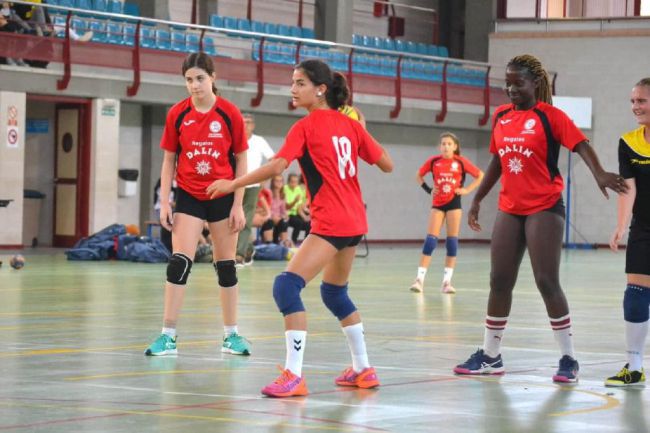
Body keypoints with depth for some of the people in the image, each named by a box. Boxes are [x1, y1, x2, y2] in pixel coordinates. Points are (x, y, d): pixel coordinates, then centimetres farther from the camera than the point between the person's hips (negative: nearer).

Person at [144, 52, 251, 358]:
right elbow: (169, 160, 5)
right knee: (179, 262, -10)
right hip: (188, 197, 1)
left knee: (226, 265, 7)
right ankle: (168, 336, -7)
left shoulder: (230, 114, -6)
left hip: (223, 197, -1)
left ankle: (231, 335, 17)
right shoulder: (177, 114, -2)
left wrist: (238, 205, -5)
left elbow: (241, 161, -1)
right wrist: (164, 202, -1)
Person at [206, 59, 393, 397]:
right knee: (335, 292, 25)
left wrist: (233, 184, -15)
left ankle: (294, 375, -22)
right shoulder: (349, 124, 10)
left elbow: (277, 166, -21)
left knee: (287, 286, -15)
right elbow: (387, 165, 12)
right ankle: (363, 370, 31)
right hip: (354, 221, 9)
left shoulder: (306, 127, -9)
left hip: (330, 223, -9)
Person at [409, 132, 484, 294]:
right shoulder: (433, 161, -1)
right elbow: (419, 176, 14)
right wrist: (428, 190, 1)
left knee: (452, 240, -1)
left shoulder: (461, 162, -4)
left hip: (454, 203, 0)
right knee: (430, 240, -8)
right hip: (437, 203, 0)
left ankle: (447, 281, 4)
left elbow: (480, 175, 5)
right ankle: (420, 279, -9)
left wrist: (467, 190, -4)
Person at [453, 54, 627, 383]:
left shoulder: (550, 116, -8)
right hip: (509, 210, 6)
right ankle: (490, 356, 18)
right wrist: (477, 199, 20)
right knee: (499, 282, 8)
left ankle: (569, 359, 1)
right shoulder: (501, 116, 10)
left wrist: (599, 174, -37)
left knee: (547, 282, -8)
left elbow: (581, 145, -19)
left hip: (544, 208, -6)